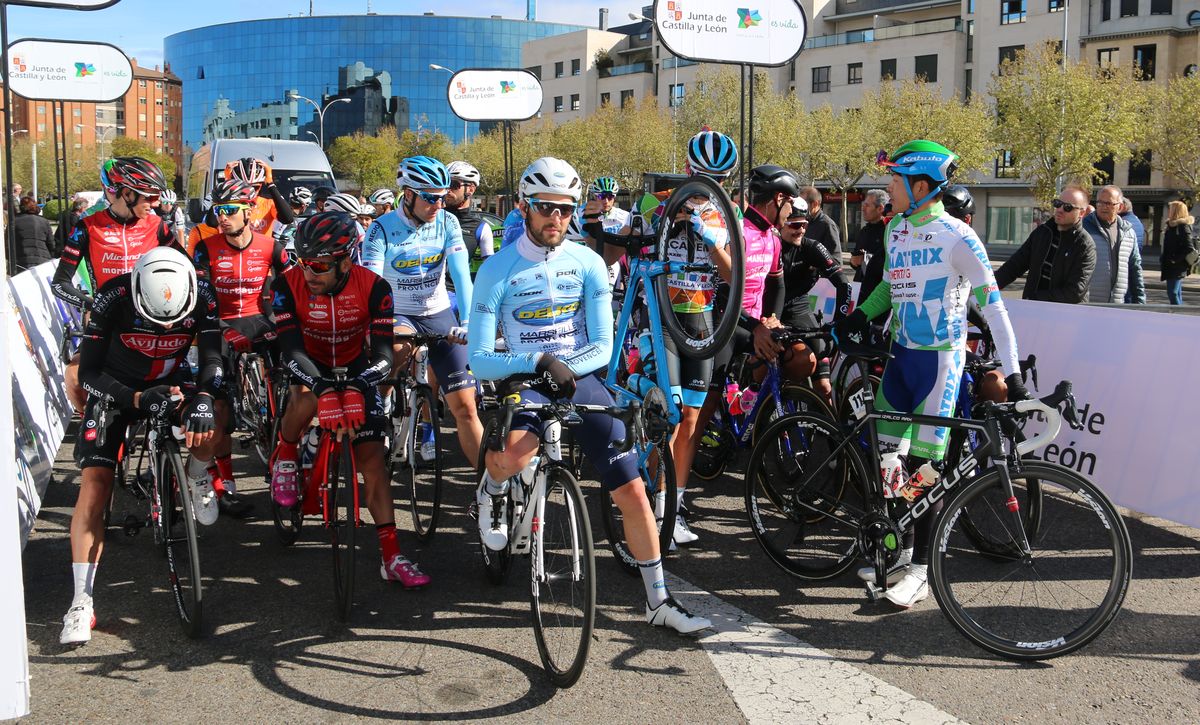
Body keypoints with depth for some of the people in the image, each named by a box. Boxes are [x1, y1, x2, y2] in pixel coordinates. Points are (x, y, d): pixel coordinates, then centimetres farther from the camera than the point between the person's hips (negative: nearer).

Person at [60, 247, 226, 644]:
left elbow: (212, 357, -23)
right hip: (116, 389, -1)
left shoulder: (202, 295, -24)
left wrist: (204, 397, -44)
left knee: (213, 416, -33)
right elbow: (88, 373, -22)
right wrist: (137, 400, -38)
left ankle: (196, 477, 1)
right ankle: (82, 602, -9)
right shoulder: (112, 297, -28)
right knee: (94, 486, -14)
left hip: (172, 382, 1)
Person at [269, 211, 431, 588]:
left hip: (356, 371, 0)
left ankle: (391, 557, -4)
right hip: (309, 367, 0)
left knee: (373, 460, -9)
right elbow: (291, 348, -33)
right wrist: (324, 390, -51)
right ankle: (285, 458, -1)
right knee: (306, 400, -36)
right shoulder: (288, 284, -24)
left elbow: (383, 355, -29)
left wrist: (355, 389, -49)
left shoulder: (373, 287, -25)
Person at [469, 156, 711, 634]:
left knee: (632, 490, -6)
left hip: (580, 380, 2)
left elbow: (603, 346, -2)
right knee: (517, 453, -36)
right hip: (522, 381, -2)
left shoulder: (588, 263, 1)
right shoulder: (497, 269, -5)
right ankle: (491, 494, 3)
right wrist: (539, 363, -24)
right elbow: (479, 360, -9)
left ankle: (659, 600, 11)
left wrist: (564, 368, -20)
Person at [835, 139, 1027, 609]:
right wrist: (862, 314, 4)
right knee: (887, 457, 9)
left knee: (924, 464, -5)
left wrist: (1011, 371, -18)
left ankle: (920, 570, 7)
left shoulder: (956, 237, -14)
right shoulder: (895, 231, 7)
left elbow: (992, 304, -13)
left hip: (939, 358, -7)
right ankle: (899, 549, 24)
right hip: (901, 354, 7)